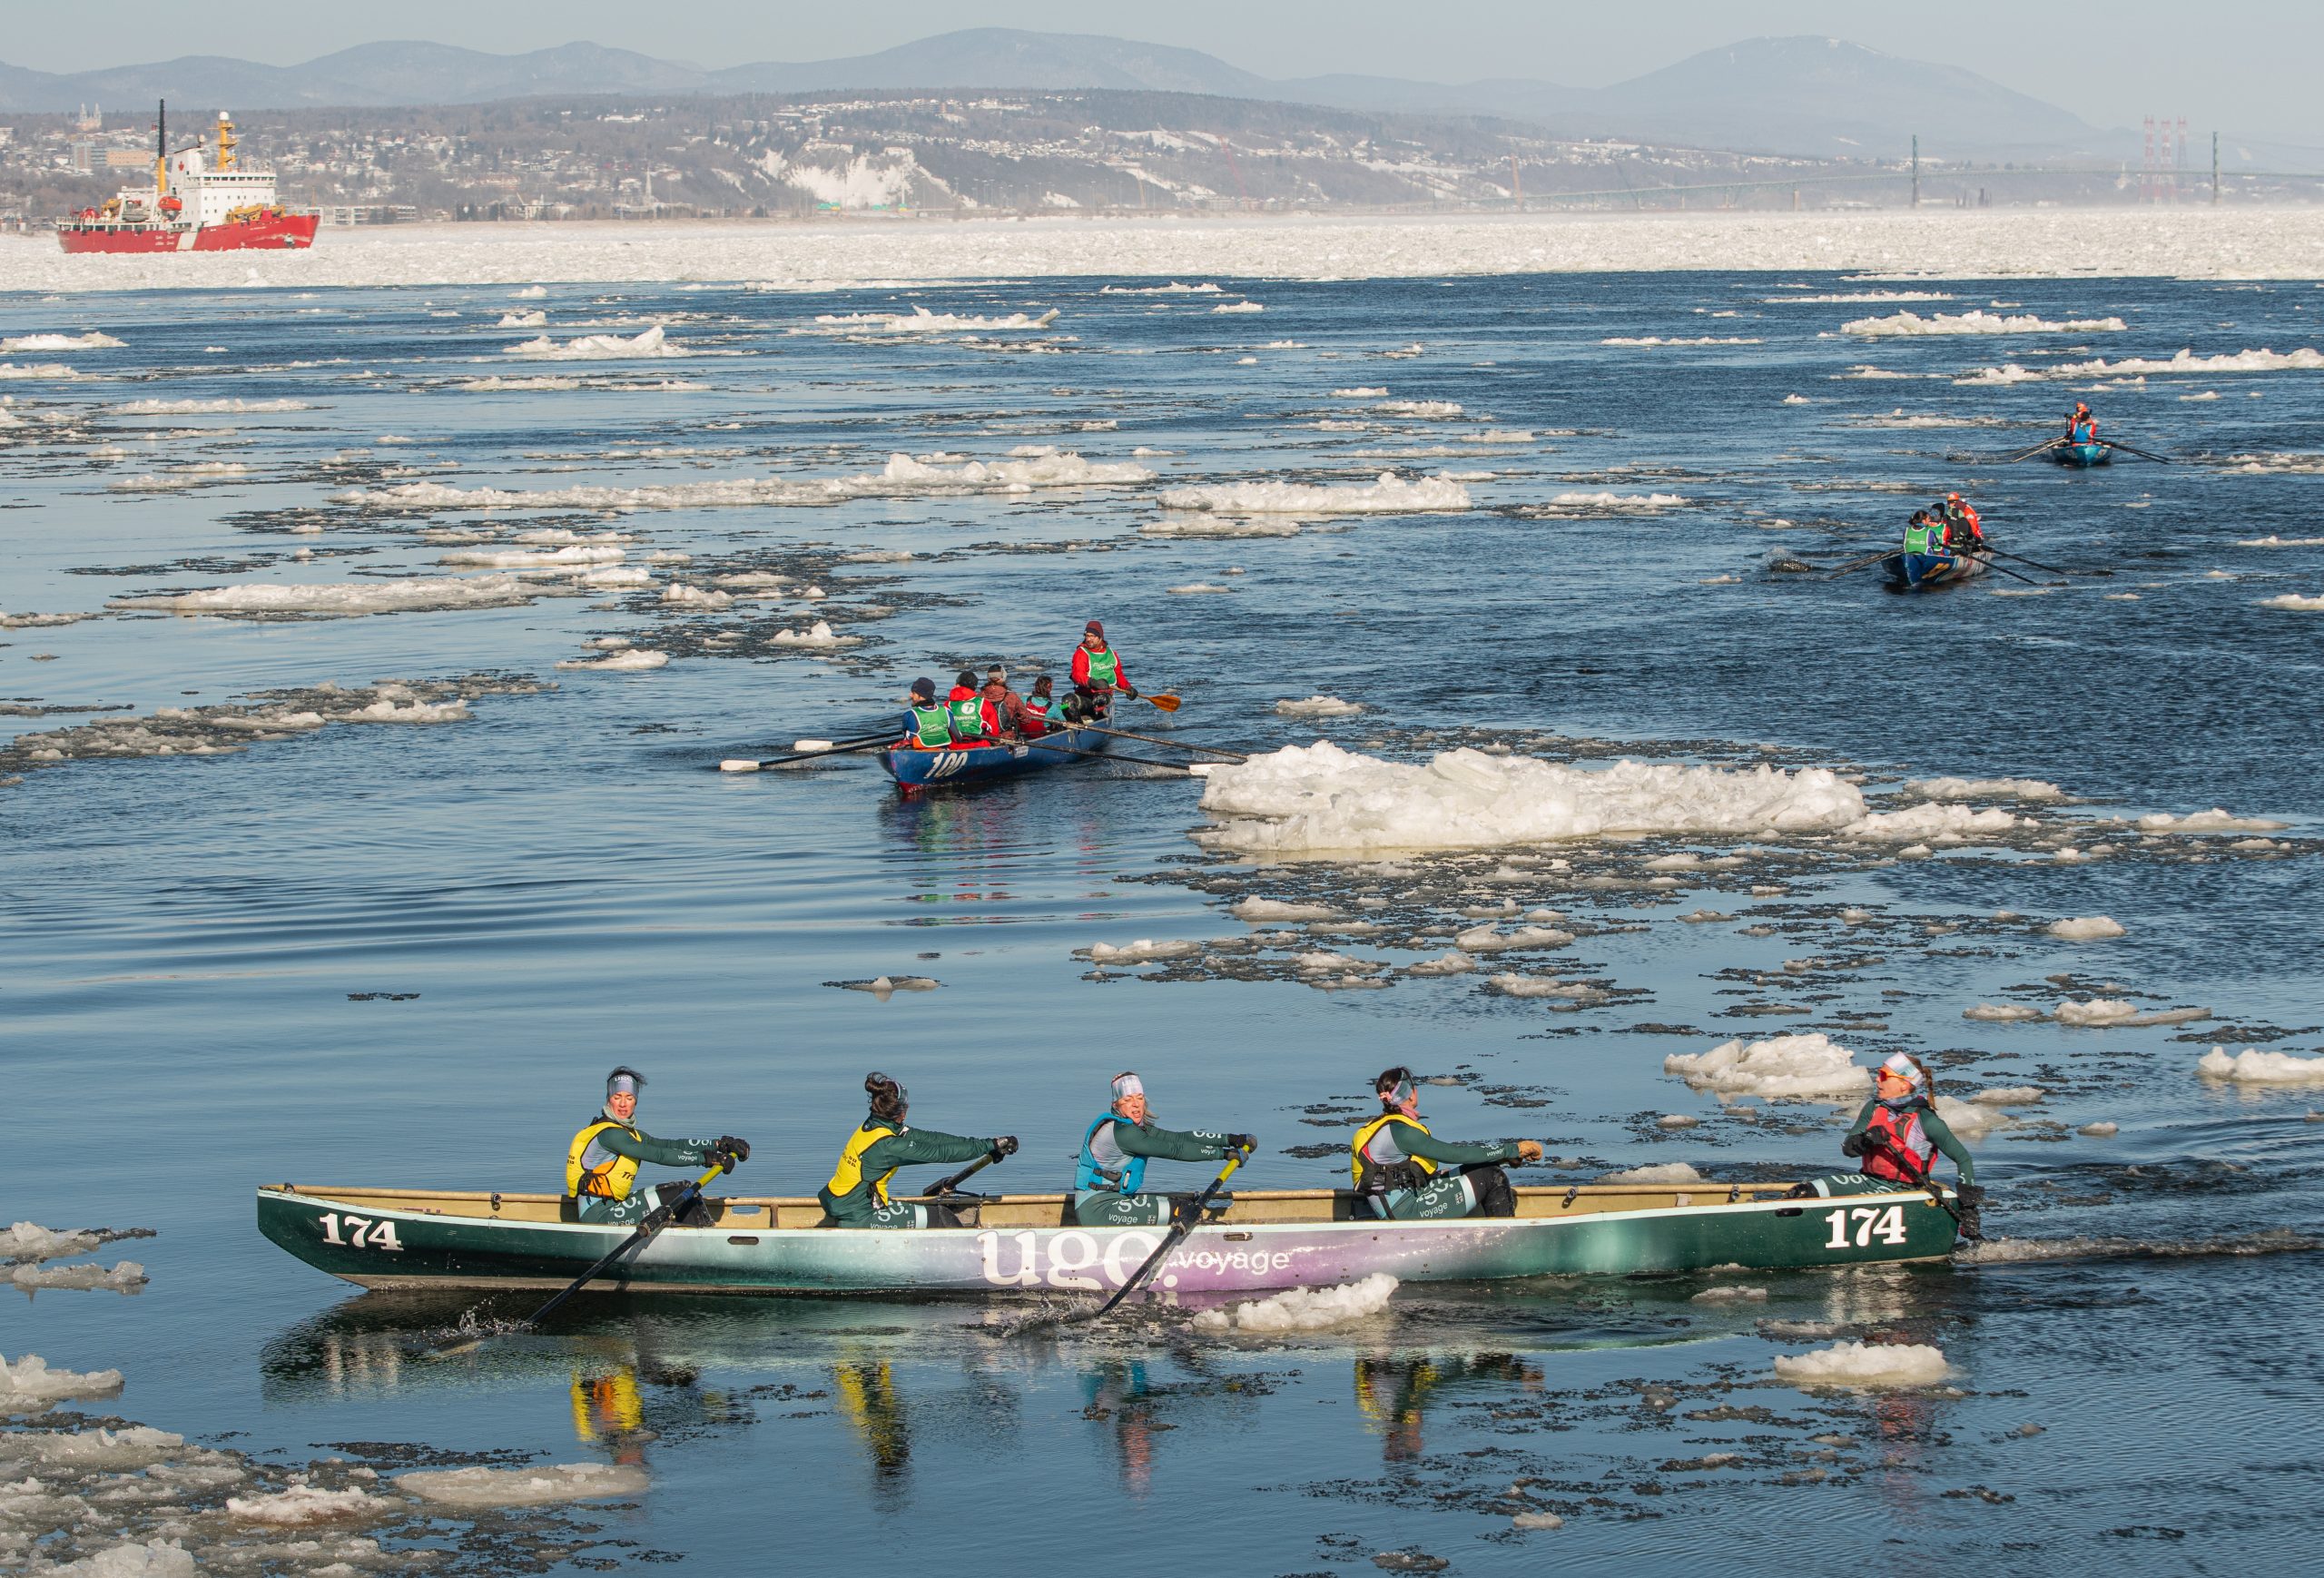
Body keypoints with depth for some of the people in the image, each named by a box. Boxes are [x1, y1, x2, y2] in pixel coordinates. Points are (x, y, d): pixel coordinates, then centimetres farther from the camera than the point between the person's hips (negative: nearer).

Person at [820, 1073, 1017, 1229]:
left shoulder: (872, 1127, 3)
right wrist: (988, 1146, -15)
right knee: (939, 1217, -5)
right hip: (857, 1219, -9)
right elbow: (939, 1153, -22)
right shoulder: (886, 1145, -24)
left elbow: (930, 1138, 1)